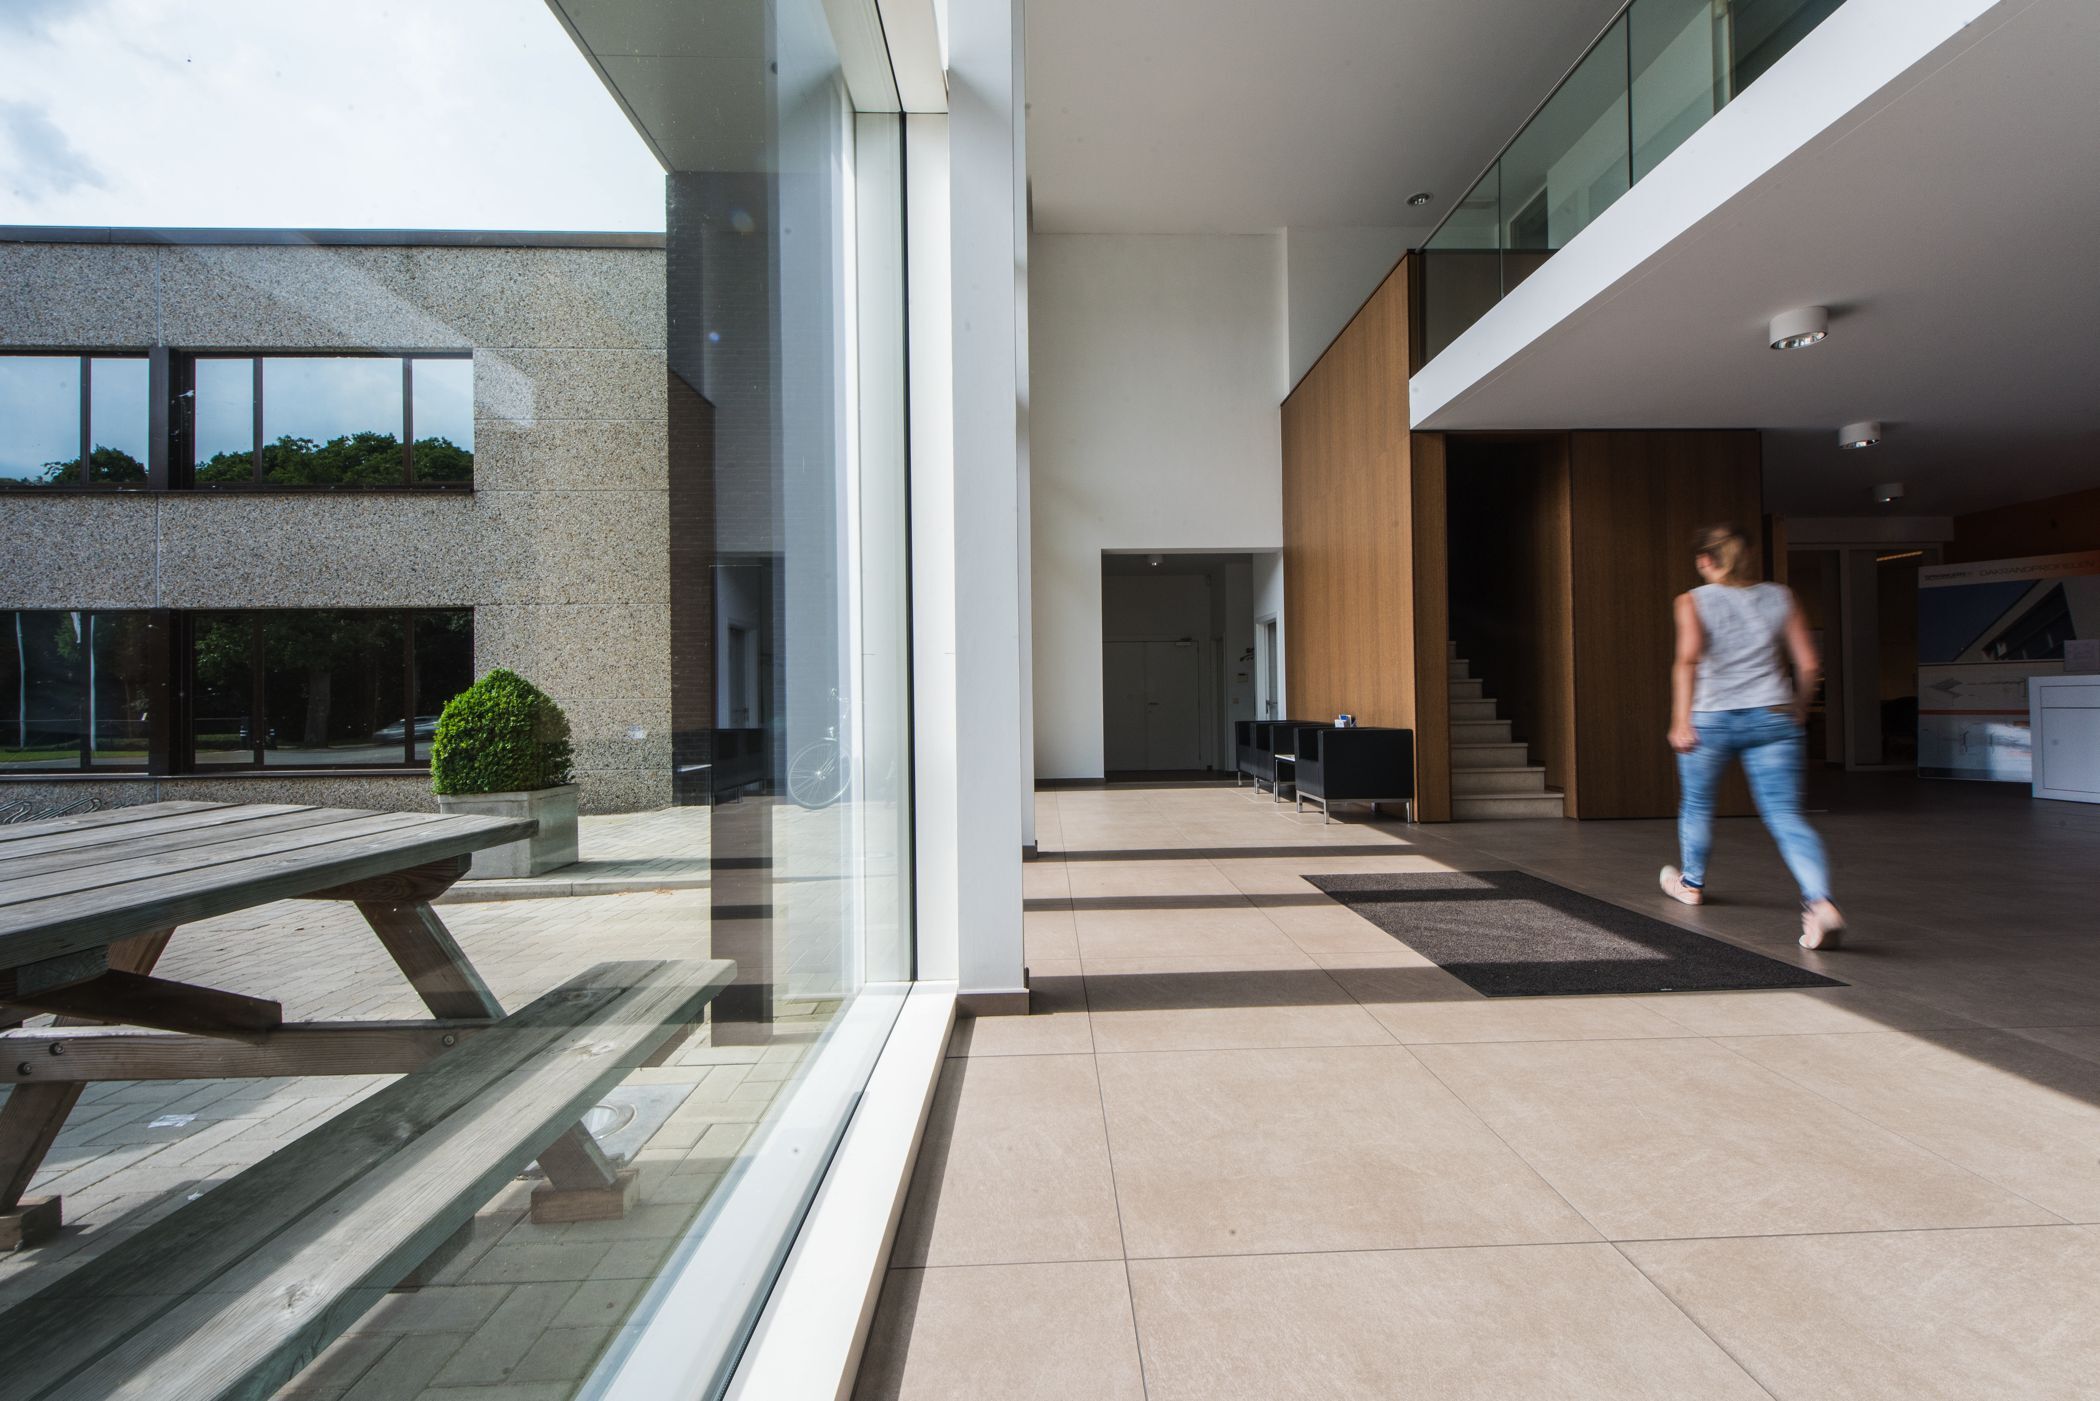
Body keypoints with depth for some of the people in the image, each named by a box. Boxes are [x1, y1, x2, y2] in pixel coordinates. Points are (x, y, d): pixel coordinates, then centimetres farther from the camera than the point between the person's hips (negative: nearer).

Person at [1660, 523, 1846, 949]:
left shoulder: (1694, 601, -3)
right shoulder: (1780, 597, 8)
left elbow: (1688, 660, -19)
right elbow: (1809, 665, 5)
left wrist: (1681, 719, -24)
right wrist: (1797, 709, 21)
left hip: (1711, 718, -2)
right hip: (1773, 717, 2)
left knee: (1696, 804, 19)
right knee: (1787, 816, 0)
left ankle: (1691, 883, 38)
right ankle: (1819, 901, -21)